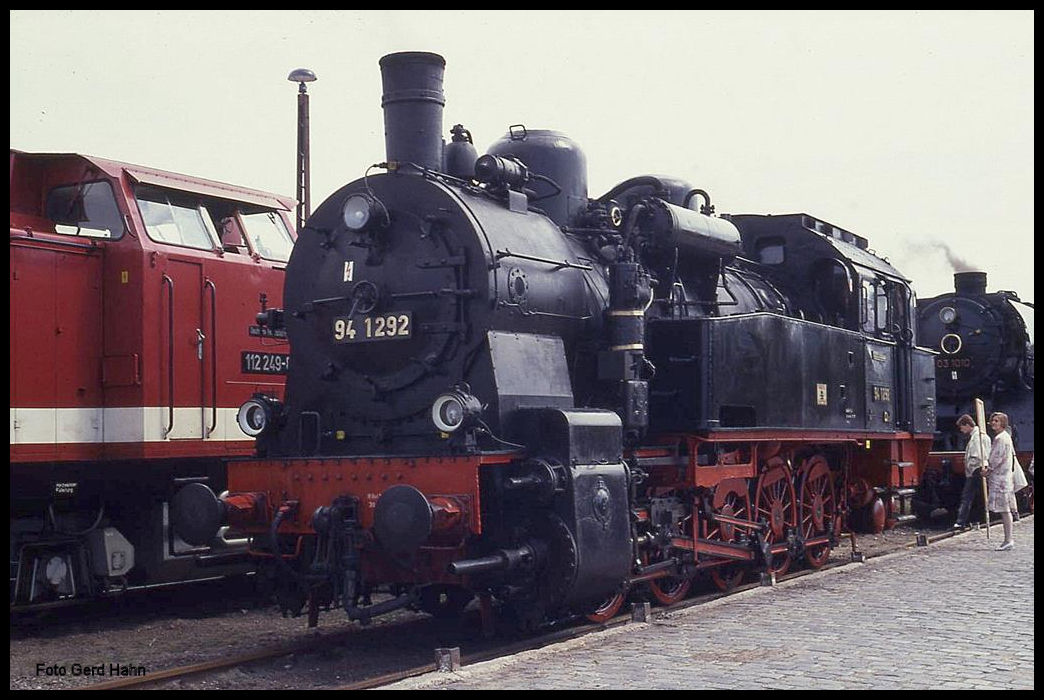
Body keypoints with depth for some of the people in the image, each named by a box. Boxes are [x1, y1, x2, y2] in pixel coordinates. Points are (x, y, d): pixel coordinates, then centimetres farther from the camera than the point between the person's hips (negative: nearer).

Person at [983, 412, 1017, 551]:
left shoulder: (1003, 438, -13)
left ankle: (1009, 539, -8)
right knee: (1004, 510, 10)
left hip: (1002, 477, -10)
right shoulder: (997, 437, 17)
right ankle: (1009, 538, 13)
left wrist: (989, 470, -7)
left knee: (1004, 509, -9)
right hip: (997, 477, 10)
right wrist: (986, 466, 6)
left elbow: (1000, 458, -16)